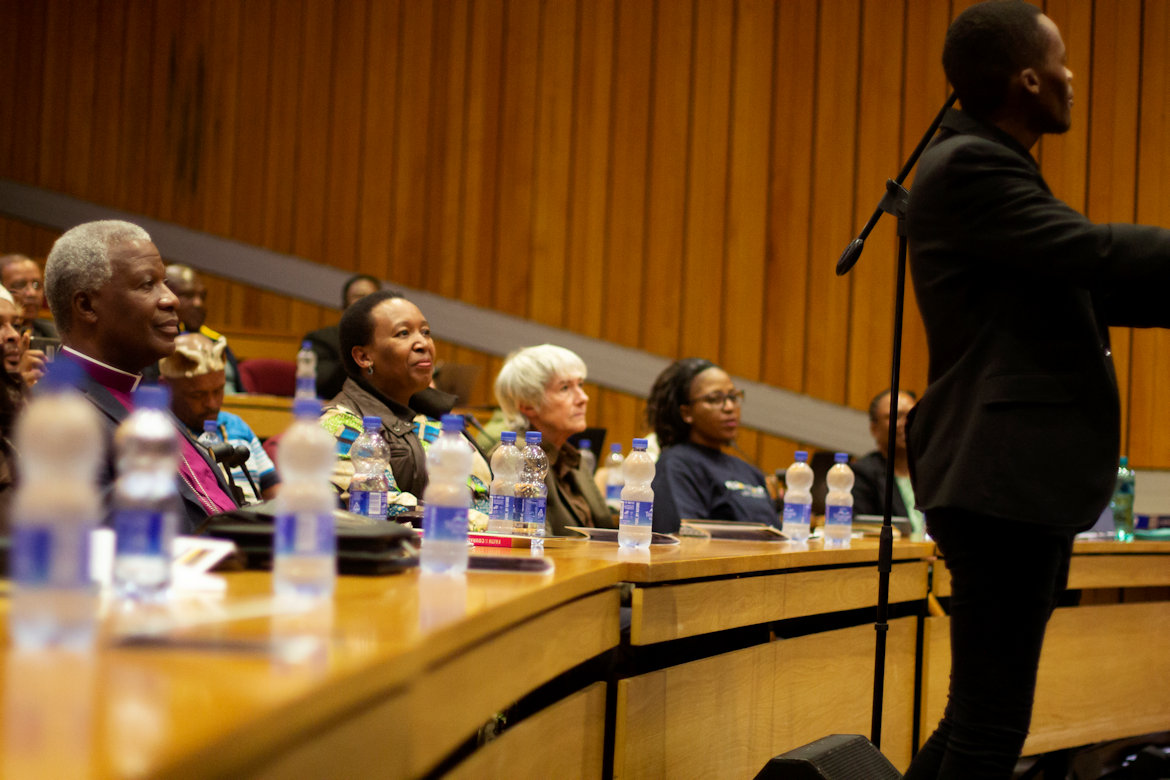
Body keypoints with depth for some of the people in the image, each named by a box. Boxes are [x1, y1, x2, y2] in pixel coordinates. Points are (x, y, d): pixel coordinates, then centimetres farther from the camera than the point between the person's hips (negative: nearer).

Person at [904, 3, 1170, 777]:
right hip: (1004, 480, -10)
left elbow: (1089, 290, 22)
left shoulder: (990, 164, 19)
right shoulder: (968, 168, -12)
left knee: (983, 714, 15)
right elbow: (1095, 252, -20)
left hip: (1023, 482, 10)